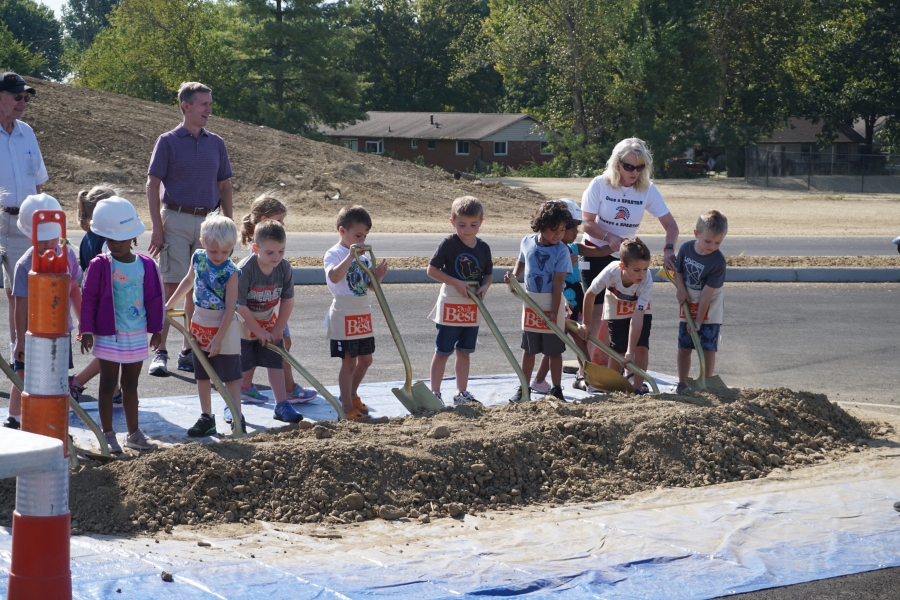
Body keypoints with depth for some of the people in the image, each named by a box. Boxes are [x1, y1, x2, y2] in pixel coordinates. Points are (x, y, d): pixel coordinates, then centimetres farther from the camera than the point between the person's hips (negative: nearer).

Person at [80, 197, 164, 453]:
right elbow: (88, 299, -7)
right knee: (108, 386, 5)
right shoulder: (100, 265, -9)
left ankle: (133, 433, 22)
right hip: (109, 335, -3)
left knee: (131, 385, 14)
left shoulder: (146, 265, 1)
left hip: (137, 336, 3)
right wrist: (87, 331, -11)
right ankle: (108, 434, 11)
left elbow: (154, 298, 8)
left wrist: (156, 329, 10)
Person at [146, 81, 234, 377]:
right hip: (176, 220, -4)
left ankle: (189, 352, 14)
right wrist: (157, 227, -10)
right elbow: (152, 185, -3)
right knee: (171, 286, -6)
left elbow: (224, 187, 15)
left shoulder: (216, 144, 11)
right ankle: (160, 352, -5)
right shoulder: (168, 142, -1)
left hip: (207, 221, 4)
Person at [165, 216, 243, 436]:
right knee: (202, 376, 12)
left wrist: (219, 338, -21)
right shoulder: (198, 257, -3)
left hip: (223, 327, -6)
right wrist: (170, 304, 24)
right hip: (199, 325, 6)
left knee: (230, 377, 2)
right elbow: (189, 281, 18)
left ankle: (238, 420, 9)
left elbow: (230, 308, -19)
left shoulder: (230, 272, -19)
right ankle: (206, 418, 23)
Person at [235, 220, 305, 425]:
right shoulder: (244, 270, -28)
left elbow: (288, 300, -5)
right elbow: (240, 306, -24)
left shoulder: (284, 268, -14)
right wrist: (259, 332, -17)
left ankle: (282, 406, 13)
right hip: (244, 325, -4)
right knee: (242, 368, 1)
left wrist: (277, 330, -6)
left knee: (275, 364, 5)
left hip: (270, 325, 4)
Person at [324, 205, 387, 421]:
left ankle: (352, 395, 33)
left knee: (365, 359, 15)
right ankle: (347, 407, 3)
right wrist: (351, 255, -38)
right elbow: (334, 277, -32)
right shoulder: (334, 254, -12)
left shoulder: (364, 255, 10)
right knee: (349, 362, -4)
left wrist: (378, 275, -7)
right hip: (344, 316, -7)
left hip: (363, 314, 7)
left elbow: (370, 285, 14)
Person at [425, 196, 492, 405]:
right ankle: (435, 393, 9)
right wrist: (456, 283, -19)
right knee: (442, 352, 1)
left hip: (473, 309, 5)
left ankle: (462, 393, 23)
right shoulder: (448, 244, -12)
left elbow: (487, 275, 12)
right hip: (450, 307, -5)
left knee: (465, 352, 13)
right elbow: (432, 270, -11)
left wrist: (484, 287, -10)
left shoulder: (483, 248, 3)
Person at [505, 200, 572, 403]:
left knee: (554, 350, 5)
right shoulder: (527, 242, -3)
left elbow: (558, 284, -17)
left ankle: (556, 390, 16)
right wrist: (514, 275, -6)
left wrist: (554, 312, -19)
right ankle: (524, 388, 22)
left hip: (551, 305, -4)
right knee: (528, 349, 13)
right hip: (531, 303, 4)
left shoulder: (561, 251, -15)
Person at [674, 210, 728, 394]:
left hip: (710, 310, -4)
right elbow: (678, 271, 6)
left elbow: (707, 293, -22)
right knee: (683, 347, 4)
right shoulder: (686, 248, -10)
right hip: (688, 305, 4)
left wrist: (699, 320, -21)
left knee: (708, 347, -4)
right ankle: (682, 384, 13)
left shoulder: (718, 261, -22)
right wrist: (681, 289, -13)